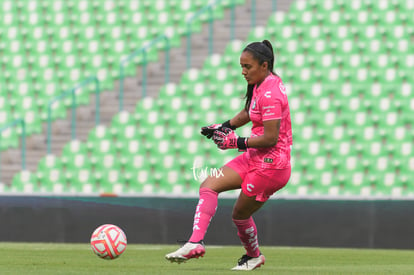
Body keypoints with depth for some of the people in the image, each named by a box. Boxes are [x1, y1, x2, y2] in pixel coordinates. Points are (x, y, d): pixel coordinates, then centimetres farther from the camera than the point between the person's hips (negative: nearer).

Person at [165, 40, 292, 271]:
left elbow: (270, 138, -24)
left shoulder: (270, 94, -22)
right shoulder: (260, 85, 8)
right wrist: (225, 127, 13)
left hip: (271, 164, -10)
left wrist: (237, 142, -18)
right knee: (208, 186, 1)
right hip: (254, 157, 10)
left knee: (240, 214, 2)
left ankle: (254, 256, 20)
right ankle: (195, 243, -2)